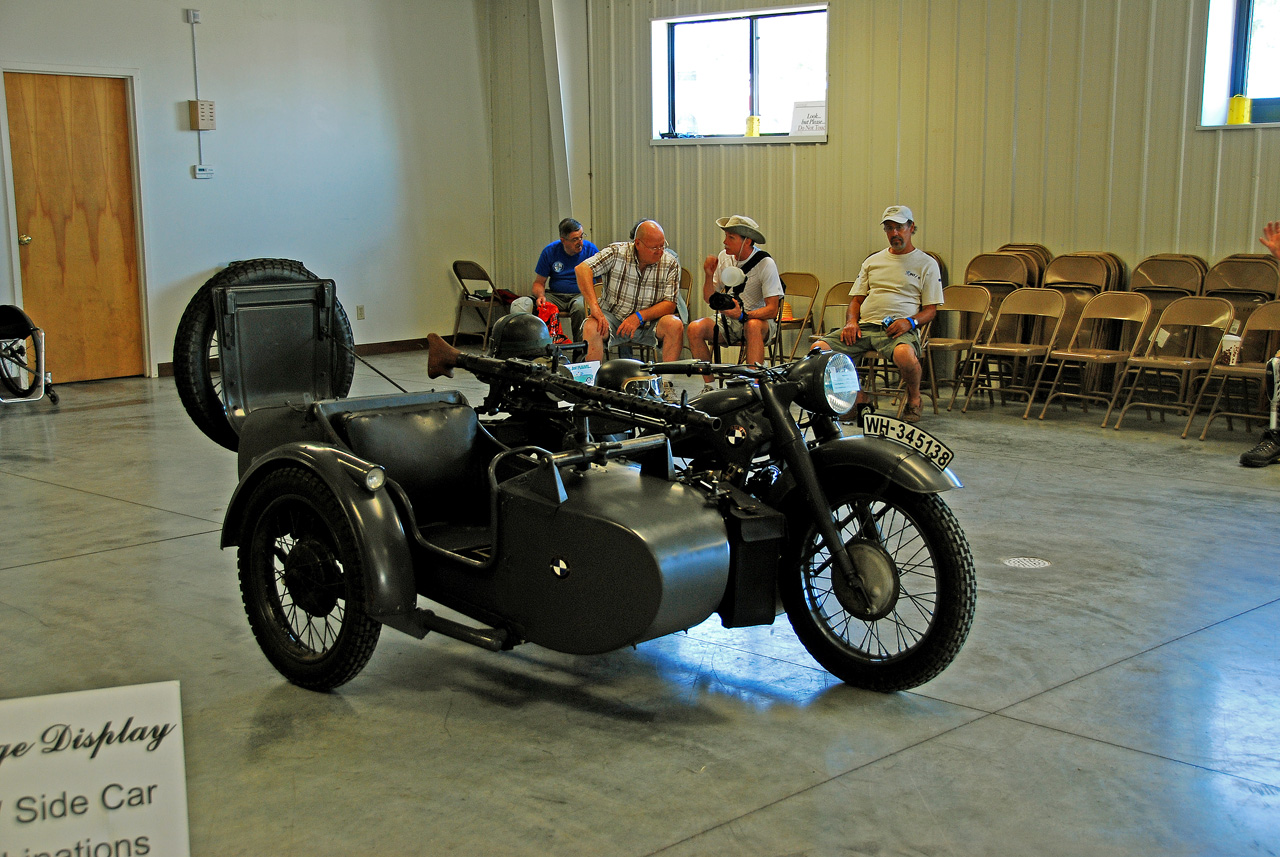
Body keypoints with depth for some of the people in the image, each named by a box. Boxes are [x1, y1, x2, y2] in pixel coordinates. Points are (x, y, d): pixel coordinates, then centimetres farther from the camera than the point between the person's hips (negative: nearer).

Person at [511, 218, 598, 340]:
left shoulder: (590, 249, -1)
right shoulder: (550, 251, 3)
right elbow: (539, 282, 9)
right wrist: (541, 296, -16)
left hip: (581, 294, -2)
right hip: (555, 295, 2)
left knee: (580, 307, -42)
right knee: (518, 305, -22)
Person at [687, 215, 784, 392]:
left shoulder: (765, 263, -14)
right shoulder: (724, 257, 2)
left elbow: (772, 310, -19)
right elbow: (709, 299, 10)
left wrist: (742, 315, -35)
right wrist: (709, 275, -9)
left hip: (758, 319, -5)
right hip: (727, 319, 5)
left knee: (753, 326, -39)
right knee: (695, 328, -22)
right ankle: (708, 385, -14)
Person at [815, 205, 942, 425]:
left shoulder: (927, 264, 11)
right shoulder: (873, 261, 23)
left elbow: (931, 309, 7)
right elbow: (856, 298, 23)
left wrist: (910, 322, -14)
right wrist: (851, 321, 1)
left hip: (898, 329, -4)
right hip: (864, 326, 4)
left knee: (904, 354, -41)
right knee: (819, 349, -20)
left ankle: (914, 398, -7)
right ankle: (861, 402, -6)